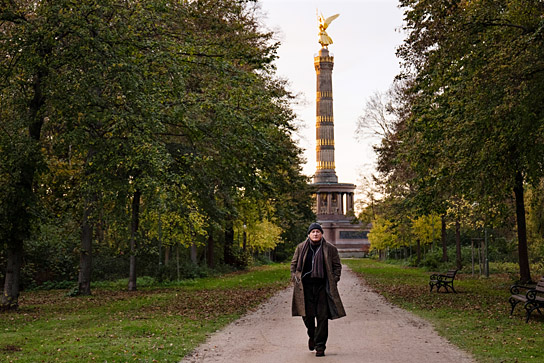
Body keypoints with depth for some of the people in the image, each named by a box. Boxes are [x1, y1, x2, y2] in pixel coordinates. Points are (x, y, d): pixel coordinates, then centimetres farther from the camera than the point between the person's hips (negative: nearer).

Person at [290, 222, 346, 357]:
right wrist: (294, 277, 5)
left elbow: (337, 265, 11)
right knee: (307, 315, 1)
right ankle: (312, 335, 32)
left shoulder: (330, 249, 5)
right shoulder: (301, 248, 8)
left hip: (323, 286, -1)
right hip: (305, 286, 1)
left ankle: (320, 346, 8)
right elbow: (293, 264, 17)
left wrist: (334, 280, 1)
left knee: (322, 317, -2)